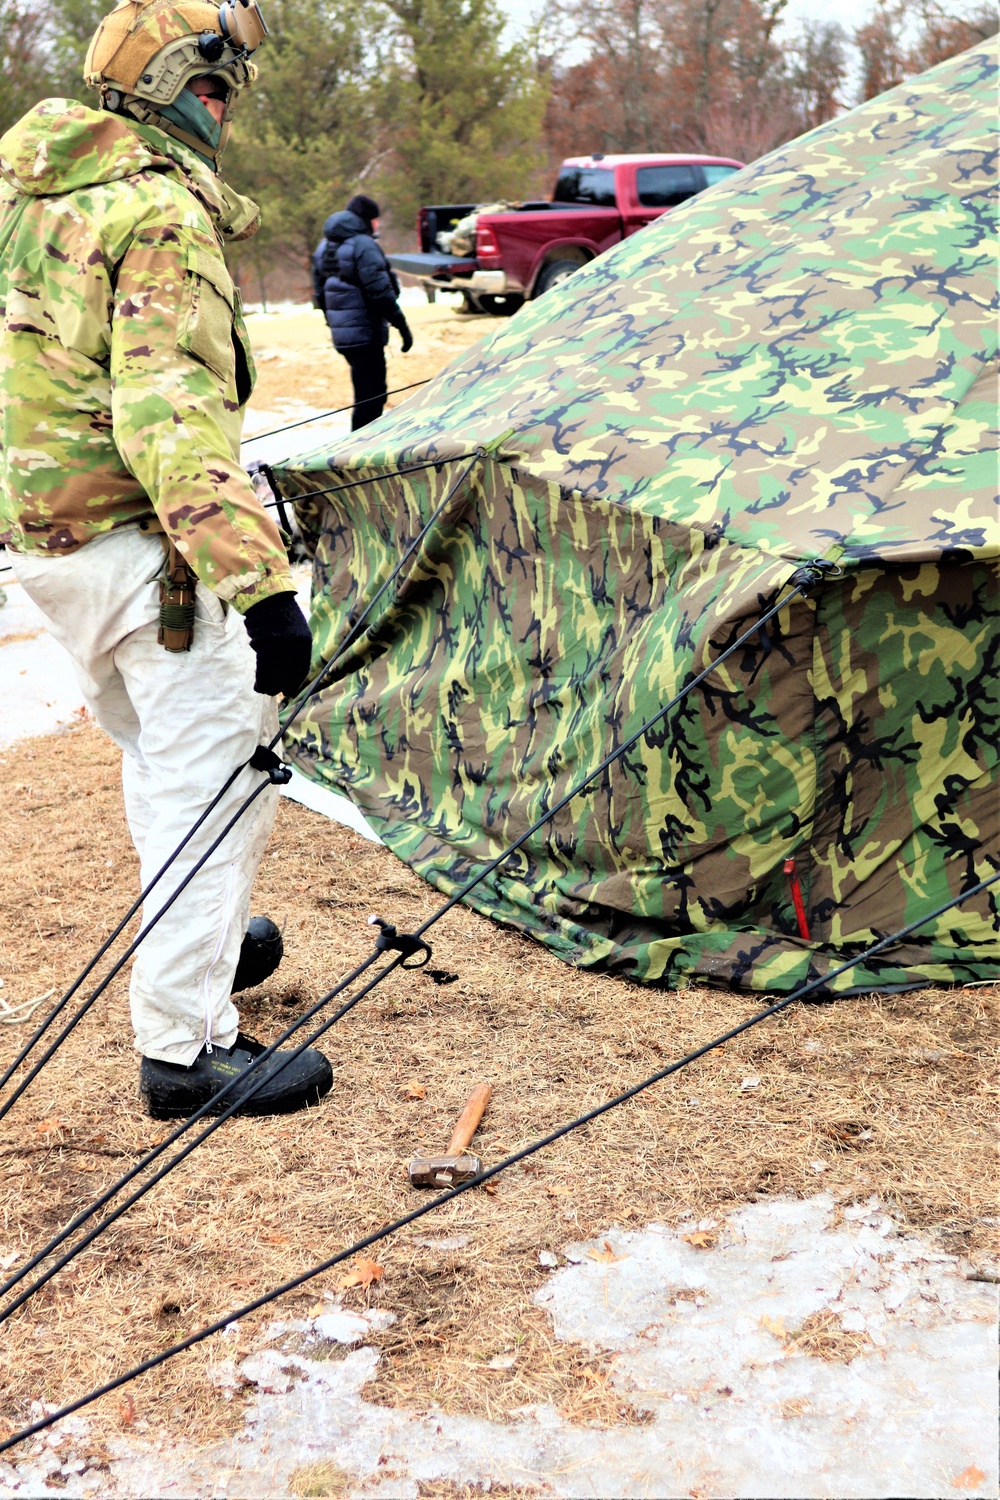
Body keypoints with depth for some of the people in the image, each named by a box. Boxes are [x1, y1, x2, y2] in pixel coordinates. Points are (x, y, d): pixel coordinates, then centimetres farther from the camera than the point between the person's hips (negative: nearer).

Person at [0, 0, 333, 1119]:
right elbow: (170, 418, -29)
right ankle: (186, 1047, 3)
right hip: (137, 542, -9)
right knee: (214, 772, -1)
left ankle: (205, 939, 42)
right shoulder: (162, 211, -18)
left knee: (159, 756, 24)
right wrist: (259, 583, -33)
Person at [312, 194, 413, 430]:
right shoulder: (364, 245, -13)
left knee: (366, 393, 20)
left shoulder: (324, 246, 14)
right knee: (370, 397, -5)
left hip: (341, 335, 9)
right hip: (366, 334, -9)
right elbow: (381, 292, -19)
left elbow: (320, 293, 18)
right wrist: (402, 326, -15)